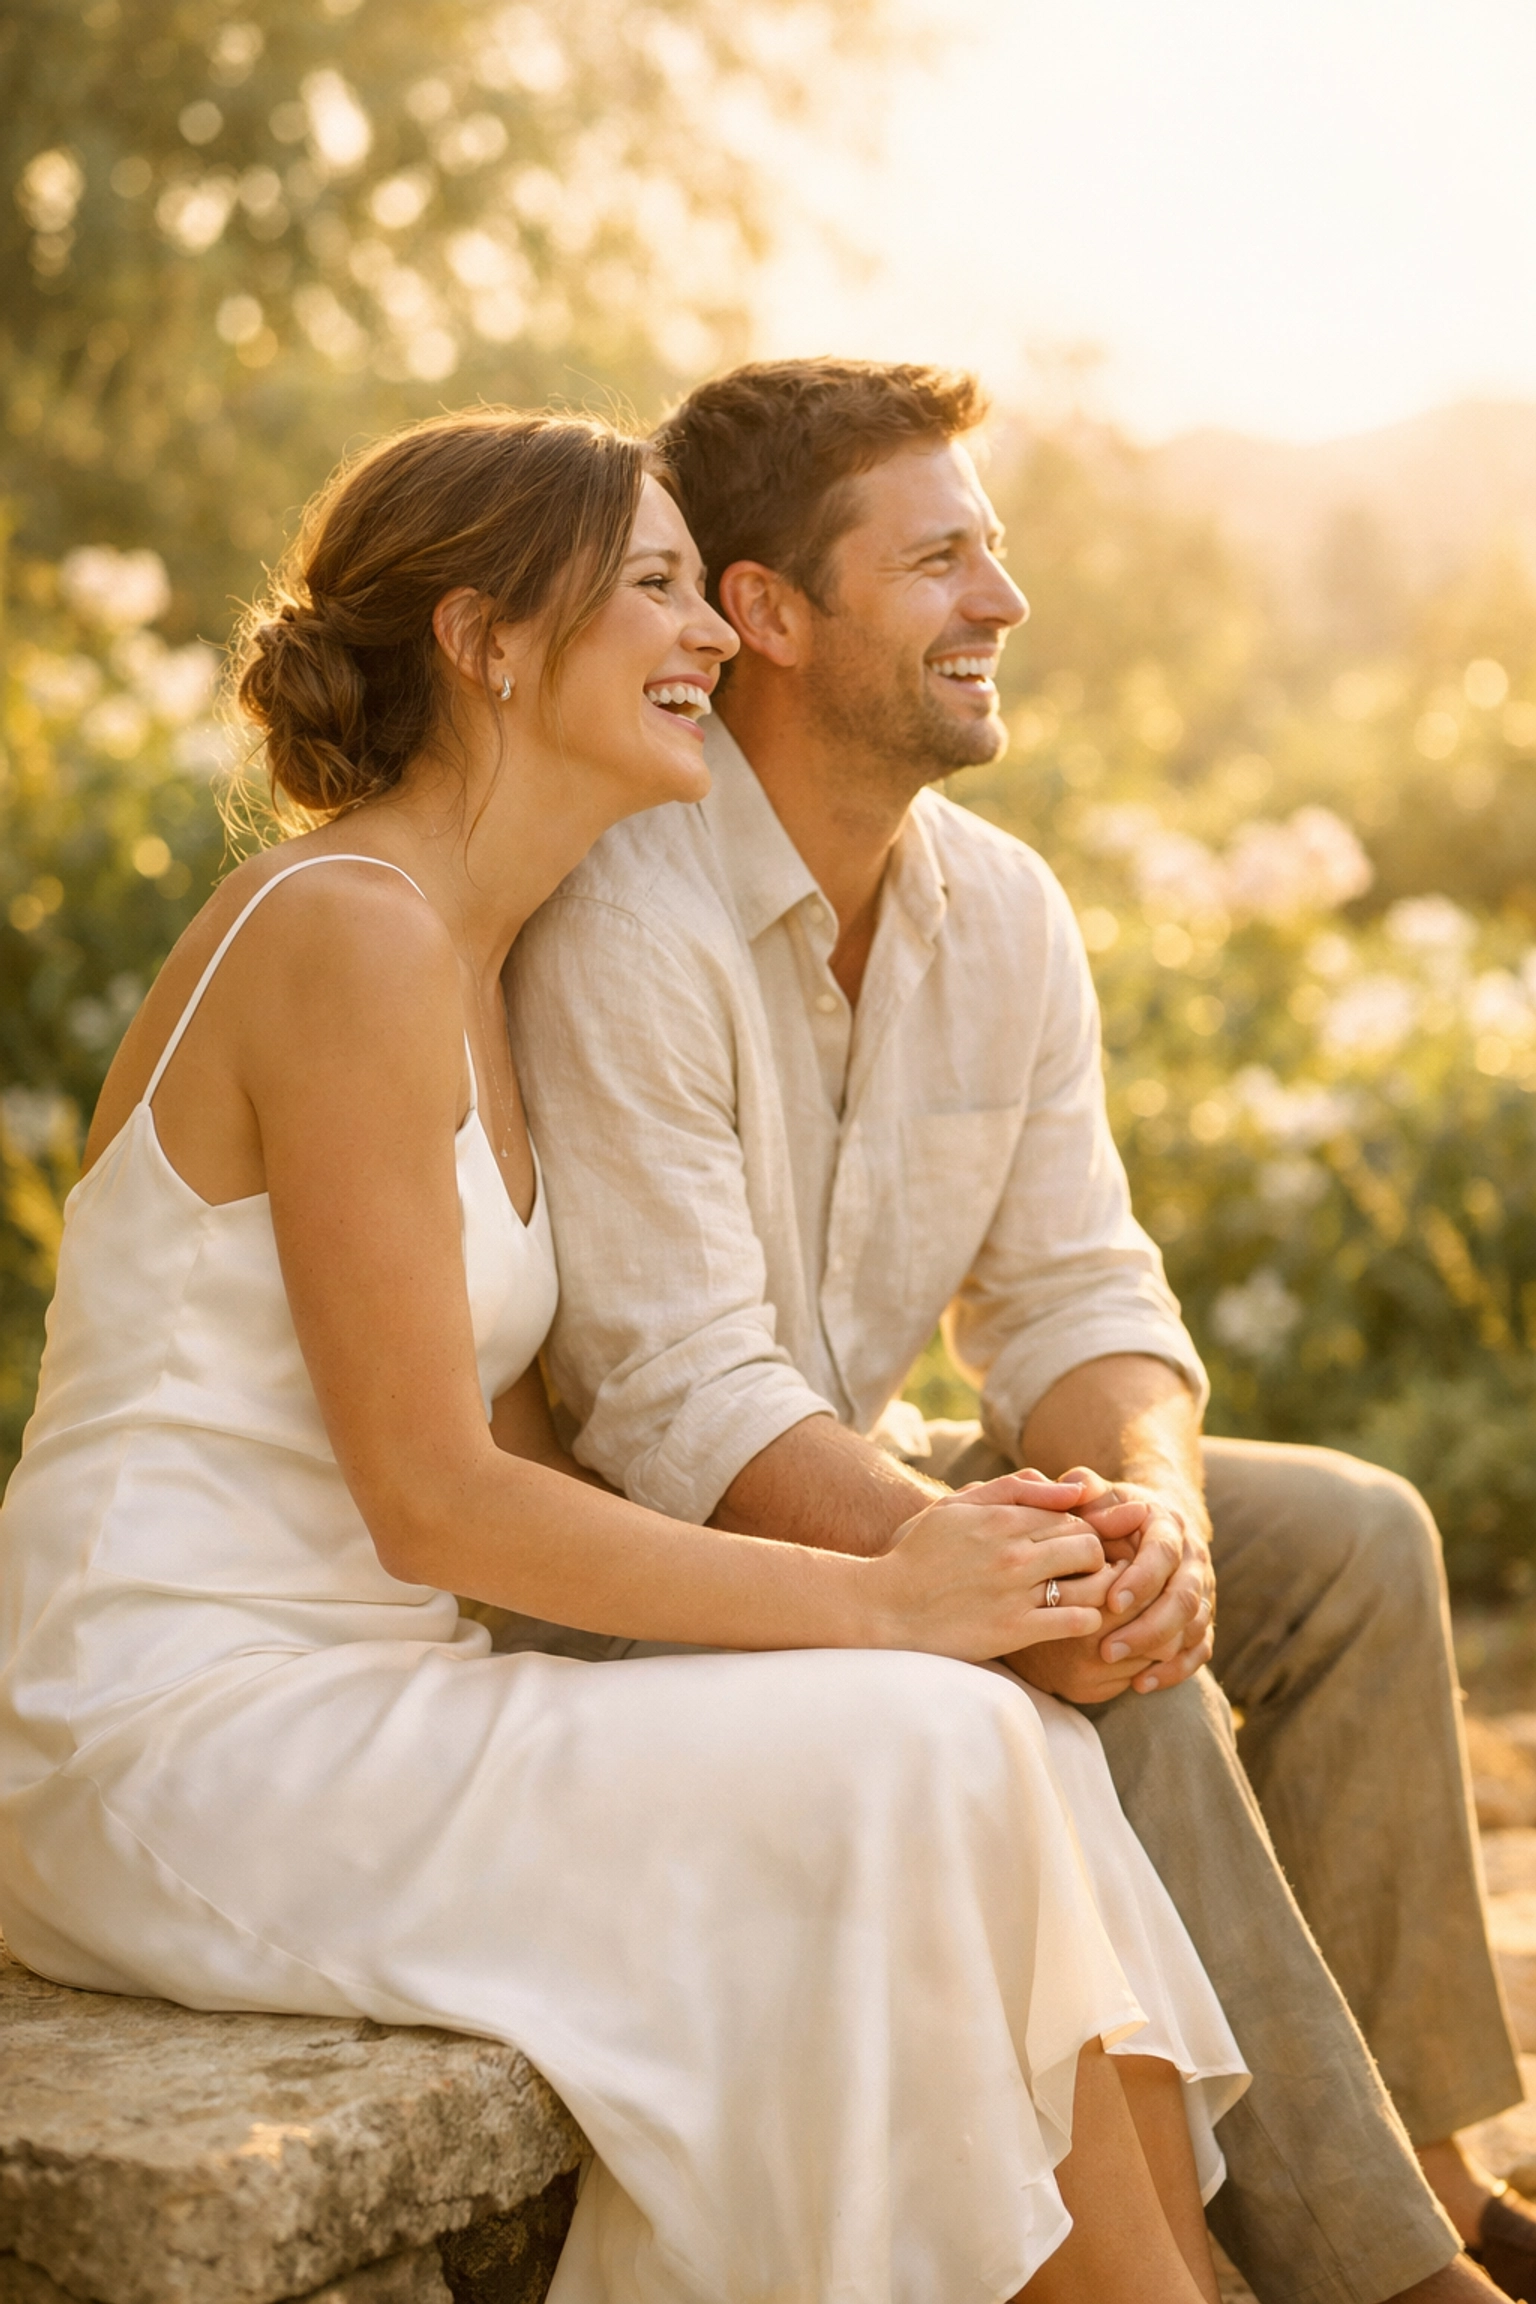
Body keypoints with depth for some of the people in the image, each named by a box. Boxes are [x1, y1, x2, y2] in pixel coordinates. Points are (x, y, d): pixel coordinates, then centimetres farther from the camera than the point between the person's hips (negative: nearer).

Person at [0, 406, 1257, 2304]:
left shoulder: (455, 958, 14)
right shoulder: (346, 933, -15)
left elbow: (518, 1473, 10)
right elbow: (435, 1504, -18)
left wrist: (921, 1548, -2)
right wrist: (877, 1598, -12)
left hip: (346, 1711, 8)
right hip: (194, 1744, -8)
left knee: (1024, 1737, -5)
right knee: (915, 1761, -17)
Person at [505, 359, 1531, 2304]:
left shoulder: (1004, 910, 0)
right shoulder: (620, 931, -24)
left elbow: (1073, 1293, -2)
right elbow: (683, 1406, -27)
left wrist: (1151, 1502, -24)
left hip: (865, 1474, 8)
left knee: (1349, 1538, -3)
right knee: (1097, 1668, -28)